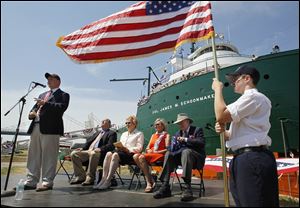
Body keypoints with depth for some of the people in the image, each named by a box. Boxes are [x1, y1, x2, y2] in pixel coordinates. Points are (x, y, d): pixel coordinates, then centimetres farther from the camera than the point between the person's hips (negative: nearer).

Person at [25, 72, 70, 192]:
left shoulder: (63, 95, 6)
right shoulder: (42, 95, 29)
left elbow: (62, 107, -11)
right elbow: (35, 107, 25)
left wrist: (45, 104, -18)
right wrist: (31, 113, 2)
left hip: (50, 128, -7)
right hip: (35, 127, 7)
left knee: (48, 156, -5)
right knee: (33, 156, 8)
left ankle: (47, 182, 1)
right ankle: (31, 182, 15)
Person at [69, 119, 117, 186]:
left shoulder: (112, 133, 7)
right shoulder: (98, 133, 30)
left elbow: (111, 145, -9)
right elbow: (90, 142, 26)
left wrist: (100, 149, -26)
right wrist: (82, 148, 7)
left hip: (100, 153, -8)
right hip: (88, 151, 8)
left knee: (93, 154, -39)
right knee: (74, 154, -10)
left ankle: (90, 178, -26)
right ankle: (81, 176, -8)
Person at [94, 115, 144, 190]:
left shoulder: (139, 134, 10)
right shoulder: (124, 134, 30)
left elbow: (139, 149, -3)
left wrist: (126, 149, -13)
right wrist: (118, 147, -1)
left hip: (131, 154, -6)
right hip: (121, 152, 6)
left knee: (115, 155, -34)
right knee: (109, 154, -26)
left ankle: (108, 181, -33)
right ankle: (103, 179, -31)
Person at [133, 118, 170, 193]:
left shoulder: (166, 135, 9)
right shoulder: (153, 135, 28)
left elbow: (167, 149, -5)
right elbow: (147, 148, 22)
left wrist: (157, 152, -13)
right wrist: (148, 150, -1)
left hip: (160, 155, -6)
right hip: (150, 154, 7)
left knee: (142, 157, -31)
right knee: (135, 156, -23)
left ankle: (149, 183, -24)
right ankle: (151, 179, -22)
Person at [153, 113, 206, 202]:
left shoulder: (197, 130, 2)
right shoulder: (178, 133, 16)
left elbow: (201, 142, -17)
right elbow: (172, 149, 5)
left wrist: (186, 139, -16)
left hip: (196, 158, -4)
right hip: (181, 156, 5)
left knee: (186, 151, -36)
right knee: (168, 154, -22)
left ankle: (188, 187, -43)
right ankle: (165, 186, -32)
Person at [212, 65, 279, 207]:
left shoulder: (253, 97, -9)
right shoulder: (249, 100, 24)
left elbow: (221, 115, -19)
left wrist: (218, 89, -5)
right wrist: (224, 131, 1)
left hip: (252, 159, -10)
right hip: (244, 159, 10)